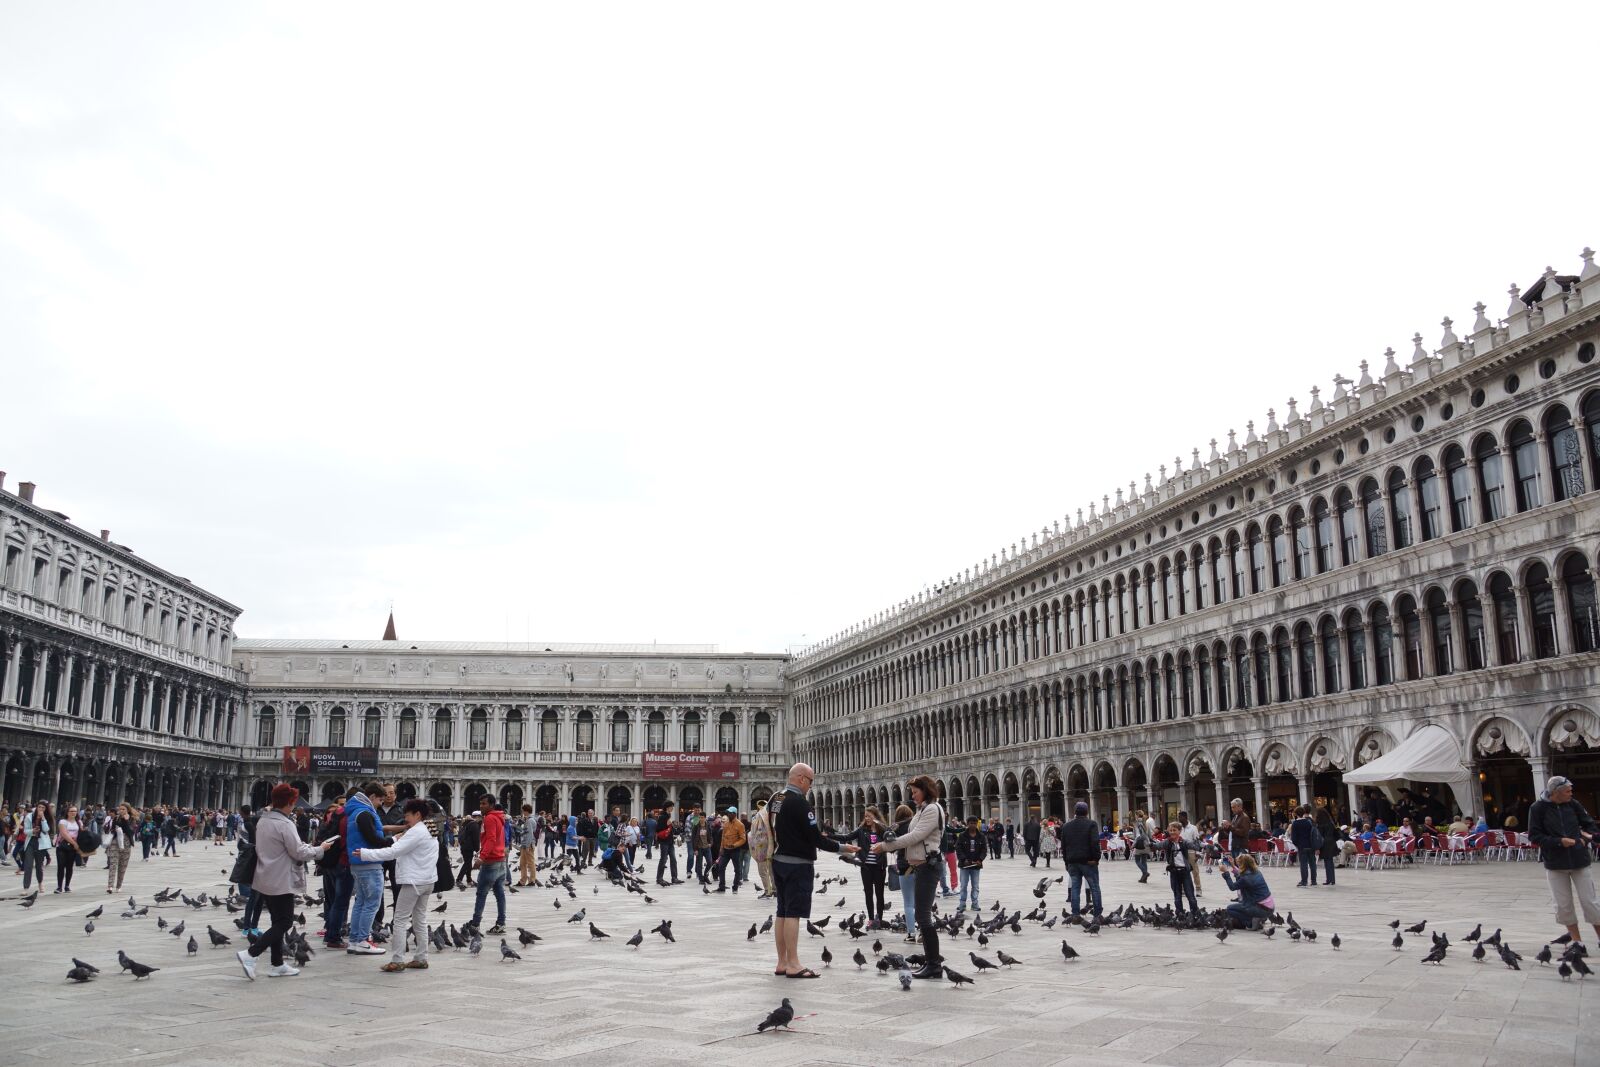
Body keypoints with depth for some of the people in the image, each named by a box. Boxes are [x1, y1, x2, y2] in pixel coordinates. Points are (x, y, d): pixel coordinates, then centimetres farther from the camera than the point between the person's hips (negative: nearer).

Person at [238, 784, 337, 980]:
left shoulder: (262, 821, 8)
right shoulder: (285, 824, -20)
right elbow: (299, 853, -19)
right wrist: (320, 848, -2)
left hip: (264, 880, 9)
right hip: (281, 882, -9)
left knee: (278, 921, 15)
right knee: (285, 922, 0)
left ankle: (278, 965, 19)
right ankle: (250, 954, -10)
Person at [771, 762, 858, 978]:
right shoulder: (799, 802, -18)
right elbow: (815, 837, -18)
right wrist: (841, 848, -9)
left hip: (779, 861, 9)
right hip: (797, 863, -9)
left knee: (783, 912, 10)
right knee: (793, 913, -8)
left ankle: (782, 963, 14)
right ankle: (793, 965, -6)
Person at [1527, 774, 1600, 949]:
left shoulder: (1573, 805, -2)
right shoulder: (1538, 808, -8)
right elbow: (1534, 836, -7)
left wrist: (1585, 839, -9)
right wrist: (1559, 841, -17)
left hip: (1579, 861, 1)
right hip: (1555, 863, -1)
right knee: (1564, 905, 6)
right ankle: (1577, 941, 19)